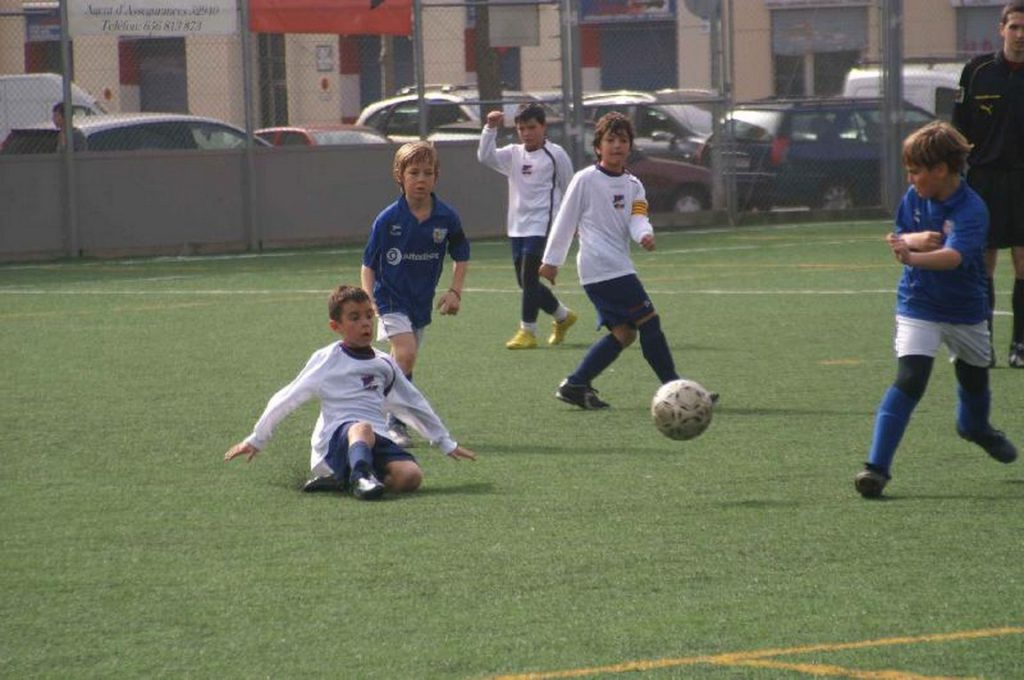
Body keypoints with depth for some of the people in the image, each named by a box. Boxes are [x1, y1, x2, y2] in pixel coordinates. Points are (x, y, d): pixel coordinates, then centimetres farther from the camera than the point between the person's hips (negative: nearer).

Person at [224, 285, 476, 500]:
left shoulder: (385, 364, 21)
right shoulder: (327, 360, 7)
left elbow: (413, 404, 33)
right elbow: (285, 400, 14)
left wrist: (446, 443, 37)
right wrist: (256, 440, 20)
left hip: (377, 442, 4)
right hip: (335, 440, -4)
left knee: (411, 476, -28)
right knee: (362, 428, -40)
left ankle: (342, 480, -22)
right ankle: (361, 477, -62)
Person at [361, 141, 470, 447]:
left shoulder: (446, 218, -6)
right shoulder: (388, 219, -12)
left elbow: (461, 255, 11)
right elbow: (369, 263, -3)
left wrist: (455, 291, 1)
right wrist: (368, 301, -12)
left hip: (422, 302, 4)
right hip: (391, 299, -4)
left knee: (403, 364, 12)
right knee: (405, 354, -21)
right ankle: (396, 424, -12)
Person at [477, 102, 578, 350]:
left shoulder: (555, 154, -2)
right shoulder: (513, 155, 10)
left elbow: (568, 188, 6)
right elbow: (485, 156, -4)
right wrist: (490, 128, -15)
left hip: (541, 226, -6)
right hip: (517, 227, 6)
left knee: (529, 275, -14)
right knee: (525, 282, 10)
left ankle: (528, 331, -7)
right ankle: (563, 316, 30)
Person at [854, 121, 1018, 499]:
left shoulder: (971, 210, -24)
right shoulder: (914, 197, -8)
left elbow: (953, 256, -41)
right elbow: (898, 238, 3)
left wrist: (913, 256, -59)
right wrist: (914, 238, -21)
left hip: (966, 310, -1)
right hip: (917, 306, 1)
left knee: (974, 377, 21)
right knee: (909, 379, -18)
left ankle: (975, 427, 57)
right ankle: (877, 466, -23)